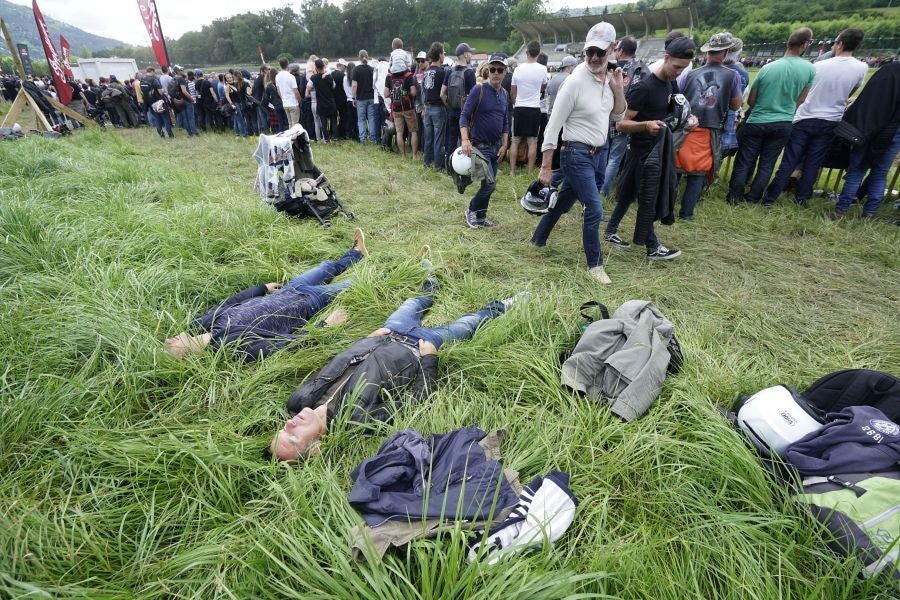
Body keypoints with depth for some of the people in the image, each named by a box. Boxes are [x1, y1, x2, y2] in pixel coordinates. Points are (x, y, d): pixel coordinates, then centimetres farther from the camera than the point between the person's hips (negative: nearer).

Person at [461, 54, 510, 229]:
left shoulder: (504, 94, 8)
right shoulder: (479, 90, -11)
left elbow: (505, 122, 15)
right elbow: (464, 116, -15)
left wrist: (504, 145, 6)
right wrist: (465, 140, -29)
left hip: (496, 146, 6)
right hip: (480, 145, -6)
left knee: (488, 184, 11)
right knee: (490, 184, -11)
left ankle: (481, 216, 25)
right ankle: (471, 210, 11)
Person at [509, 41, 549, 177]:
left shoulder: (518, 69, -3)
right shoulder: (542, 69, -5)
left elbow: (512, 93, 5)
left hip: (519, 108, 1)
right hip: (534, 108, -1)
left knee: (515, 141, 7)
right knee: (532, 142, 4)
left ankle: (512, 171, 7)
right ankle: (530, 172, 5)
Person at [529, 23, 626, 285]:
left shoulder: (608, 79, 6)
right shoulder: (576, 81, -16)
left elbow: (618, 116, 16)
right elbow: (554, 125, -16)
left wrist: (619, 90, -3)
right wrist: (546, 166, -17)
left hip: (597, 155, 8)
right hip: (577, 156, -7)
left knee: (562, 202, 17)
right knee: (594, 210, -8)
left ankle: (538, 239, 36)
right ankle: (595, 264, 8)